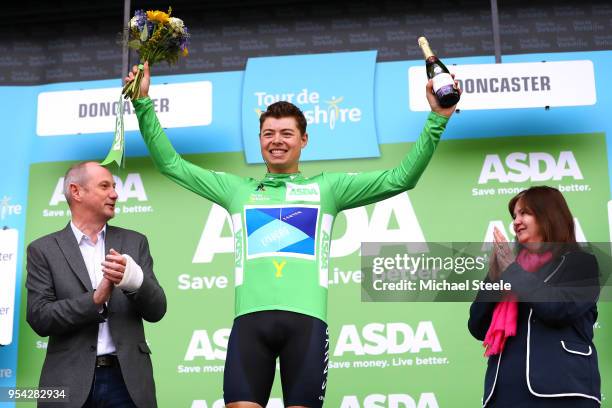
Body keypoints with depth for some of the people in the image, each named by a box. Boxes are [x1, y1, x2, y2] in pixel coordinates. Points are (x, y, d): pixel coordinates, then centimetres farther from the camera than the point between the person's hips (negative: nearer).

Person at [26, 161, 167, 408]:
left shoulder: (134, 242, 8)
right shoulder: (43, 249, 2)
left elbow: (156, 311, 2)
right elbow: (39, 318, -6)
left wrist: (135, 279, -18)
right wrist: (96, 299, -19)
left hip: (128, 381, 2)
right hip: (70, 384, -2)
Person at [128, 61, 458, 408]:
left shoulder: (326, 187, 18)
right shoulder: (237, 189, 21)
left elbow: (401, 178, 14)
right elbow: (170, 164, 24)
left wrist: (437, 120, 8)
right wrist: (144, 104, 20)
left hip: (306, 319, -1)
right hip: (250, 319, 1)